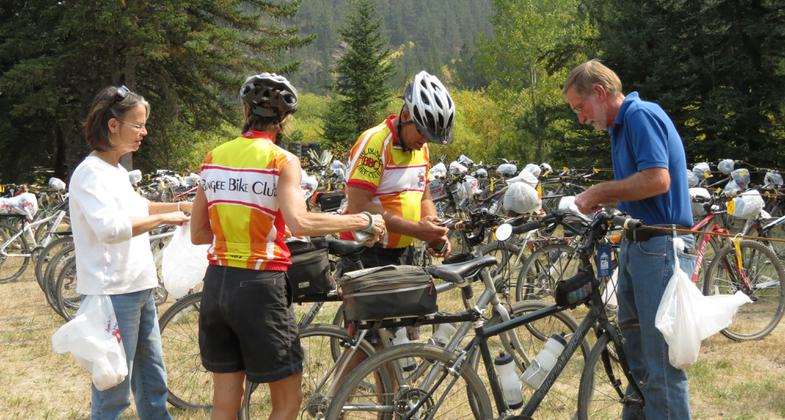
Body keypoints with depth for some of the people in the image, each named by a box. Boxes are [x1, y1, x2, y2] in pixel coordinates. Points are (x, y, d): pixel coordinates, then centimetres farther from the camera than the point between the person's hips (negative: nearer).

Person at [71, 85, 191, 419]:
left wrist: (181, 207, 24)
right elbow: (109, 228, -30)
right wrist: (163, 218, -21)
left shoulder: (117, 172, 14)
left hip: (139, 289, 10)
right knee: (114, 392, -4)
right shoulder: (91, 172, -15)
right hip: (112, 294, -10)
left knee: (153, 382, 16)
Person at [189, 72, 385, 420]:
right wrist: (362, 221, -16)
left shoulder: (214, 157, 6)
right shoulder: (282, 161, -9)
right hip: (260, 286, -5)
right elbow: (298, 223, -26)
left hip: (217, 284, 6)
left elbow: (198, 233, 8)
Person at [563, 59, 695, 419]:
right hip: (636, 246, 10)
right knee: (635, 354, 18)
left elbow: (657, 180, -24)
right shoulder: (621, 125, 17)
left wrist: (599, 192, -14)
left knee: (661, 363, -7)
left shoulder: (641, 115, -13)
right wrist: (599, 200, 4)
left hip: (661, 250, -10)